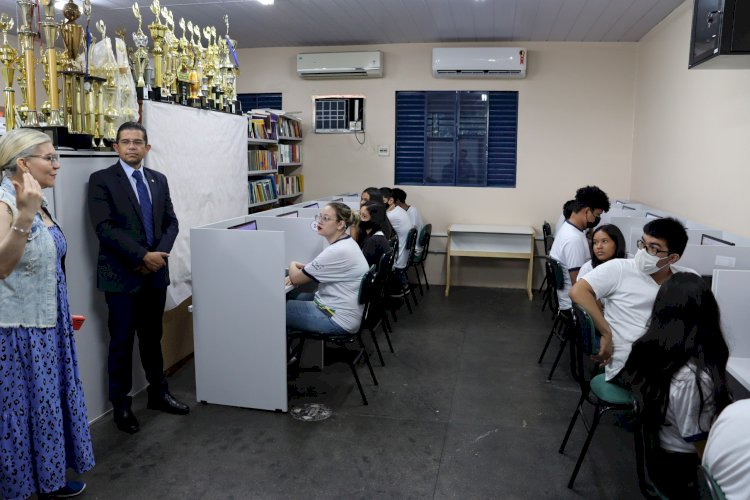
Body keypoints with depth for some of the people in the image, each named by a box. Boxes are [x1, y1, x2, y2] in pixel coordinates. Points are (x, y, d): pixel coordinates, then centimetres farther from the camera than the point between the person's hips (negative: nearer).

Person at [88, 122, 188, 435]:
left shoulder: (158, 180, 10)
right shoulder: (101, 180, -6)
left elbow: (170, 222, 7)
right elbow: (104, 227, -16)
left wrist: (159, 254, -10)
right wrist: (143, 255, -19)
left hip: (155, 272, 5)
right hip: (121, 275, -4)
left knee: (152, 337, 16)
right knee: (122, 342, 6)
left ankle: (158, 394, 30)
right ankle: (121, 405, 21)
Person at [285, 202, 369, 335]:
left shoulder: (337, 251, -26)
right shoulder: (346, 243, 4)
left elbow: (296, 279, -16)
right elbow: (320, 268, 20)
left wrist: (292, 265, 6)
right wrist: (299, 270, 2)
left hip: (339, 320, -10)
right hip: (340, 307, 10)